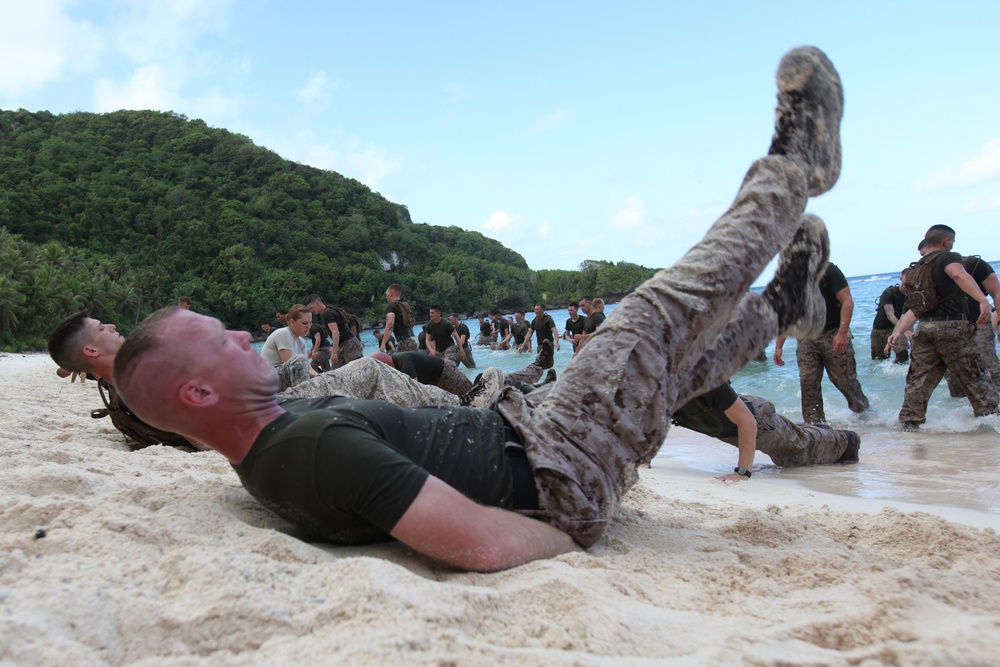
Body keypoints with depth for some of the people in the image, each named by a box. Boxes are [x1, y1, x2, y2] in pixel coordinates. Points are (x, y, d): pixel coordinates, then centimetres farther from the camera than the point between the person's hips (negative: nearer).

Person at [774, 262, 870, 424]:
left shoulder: (828, 270, -5)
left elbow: (847, 301, -11)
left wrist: (842, 333, -22)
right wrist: (778, 347, 7)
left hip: (834, 335, -4)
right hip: (806, 338, 4)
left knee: (845, 379, 1)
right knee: (808, 383, -5)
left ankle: (865, 412, 24)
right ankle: (815, 425, 1)